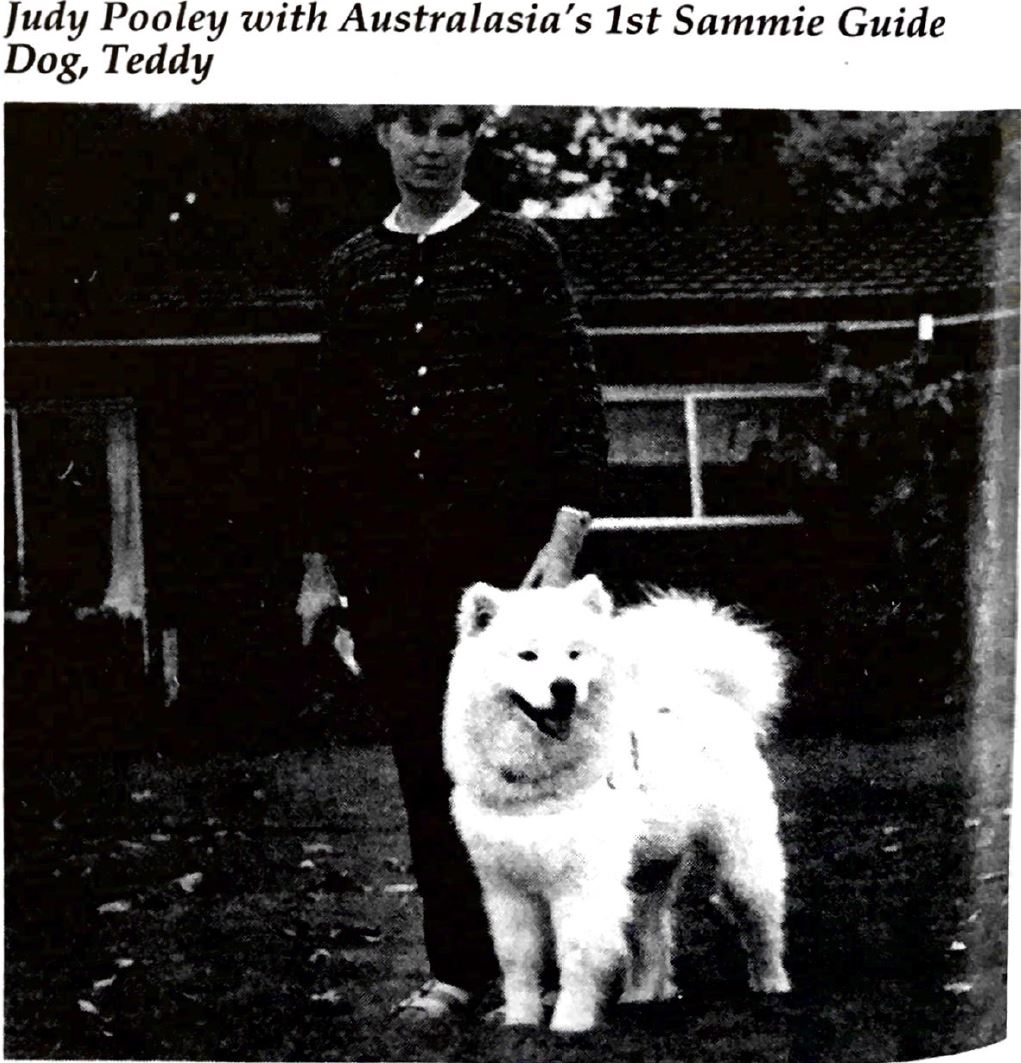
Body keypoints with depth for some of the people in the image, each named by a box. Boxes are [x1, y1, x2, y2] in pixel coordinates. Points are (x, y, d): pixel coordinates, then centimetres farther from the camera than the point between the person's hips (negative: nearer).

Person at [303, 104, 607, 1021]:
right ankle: (458, 967, 12)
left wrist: (570, 521, -11)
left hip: (501, 549, -3)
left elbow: (575, 394, -1)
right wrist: (323, 558, 12)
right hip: (388, 559, 4)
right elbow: (333, 423, 16)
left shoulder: (519, 250, 3)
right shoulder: (353, 269, 14)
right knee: (425, 764, 5)